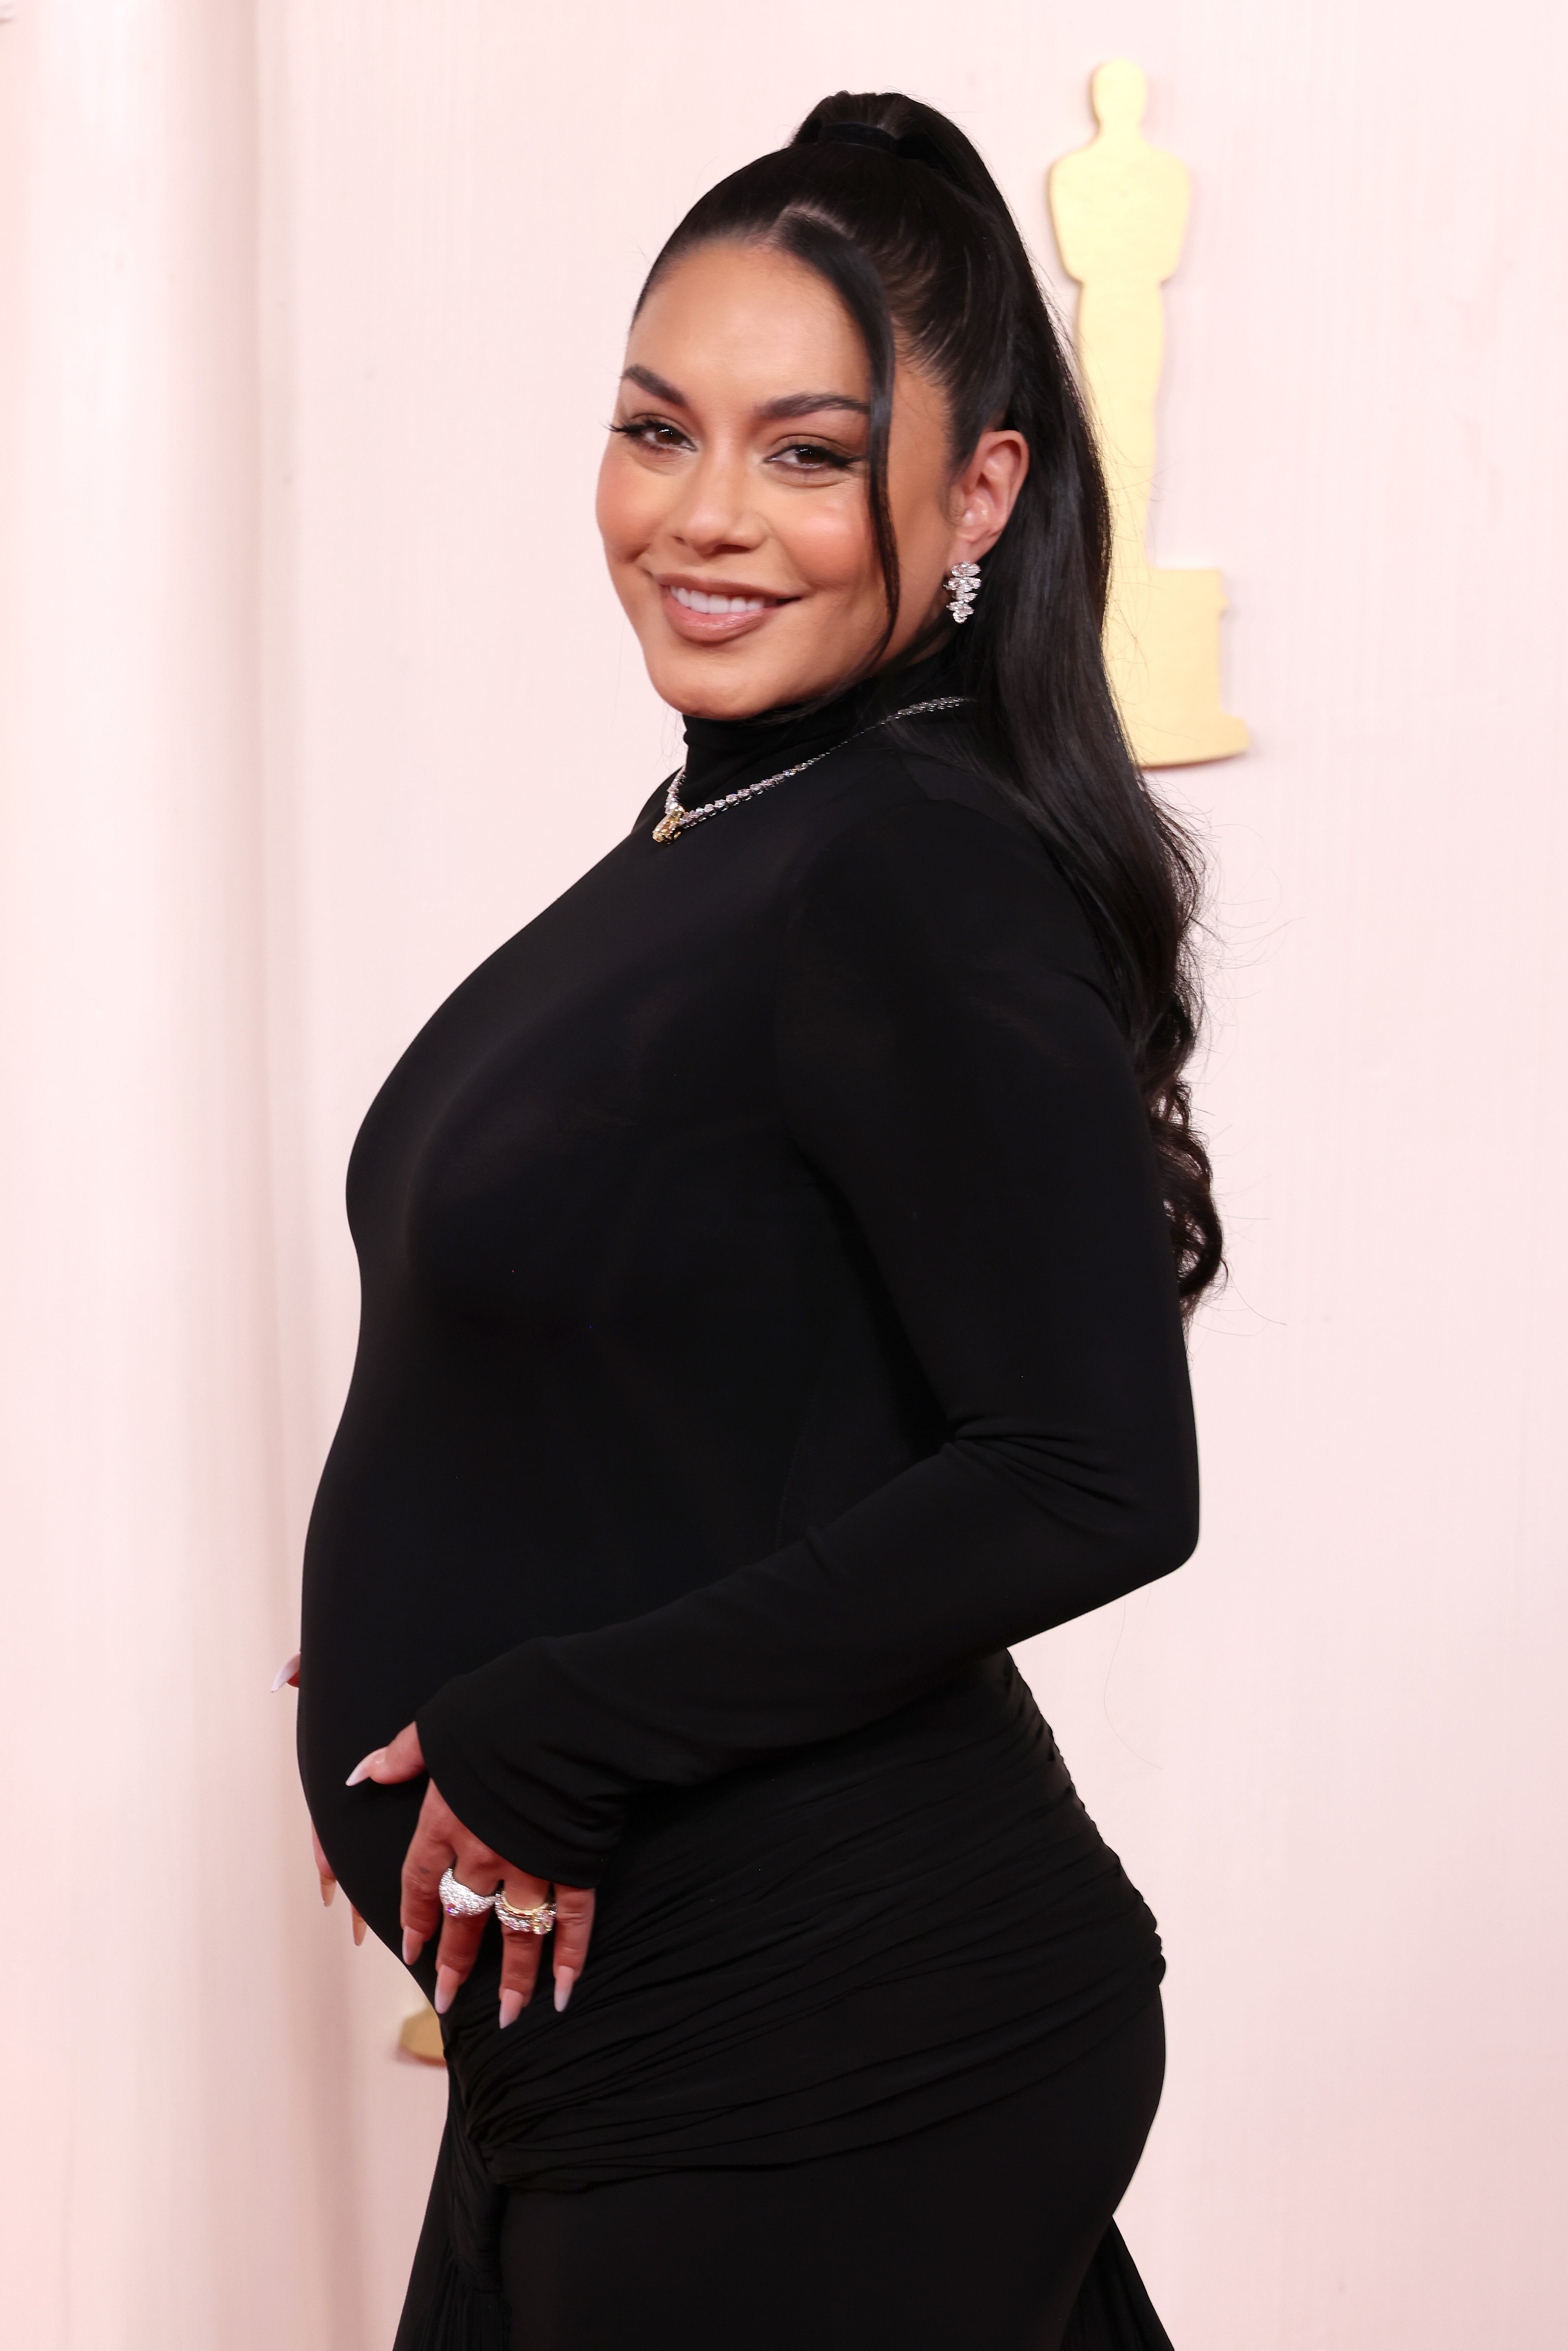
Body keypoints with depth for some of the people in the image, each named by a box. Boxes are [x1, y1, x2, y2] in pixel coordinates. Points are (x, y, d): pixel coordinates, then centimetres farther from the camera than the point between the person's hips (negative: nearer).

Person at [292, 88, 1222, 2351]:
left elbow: (1096, 1480, -25)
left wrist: (549, 1738, -20)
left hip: (826, 2073, -9)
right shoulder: (710, 835, 9)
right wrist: (432, 1651, 8)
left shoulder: (923, 884, -18)